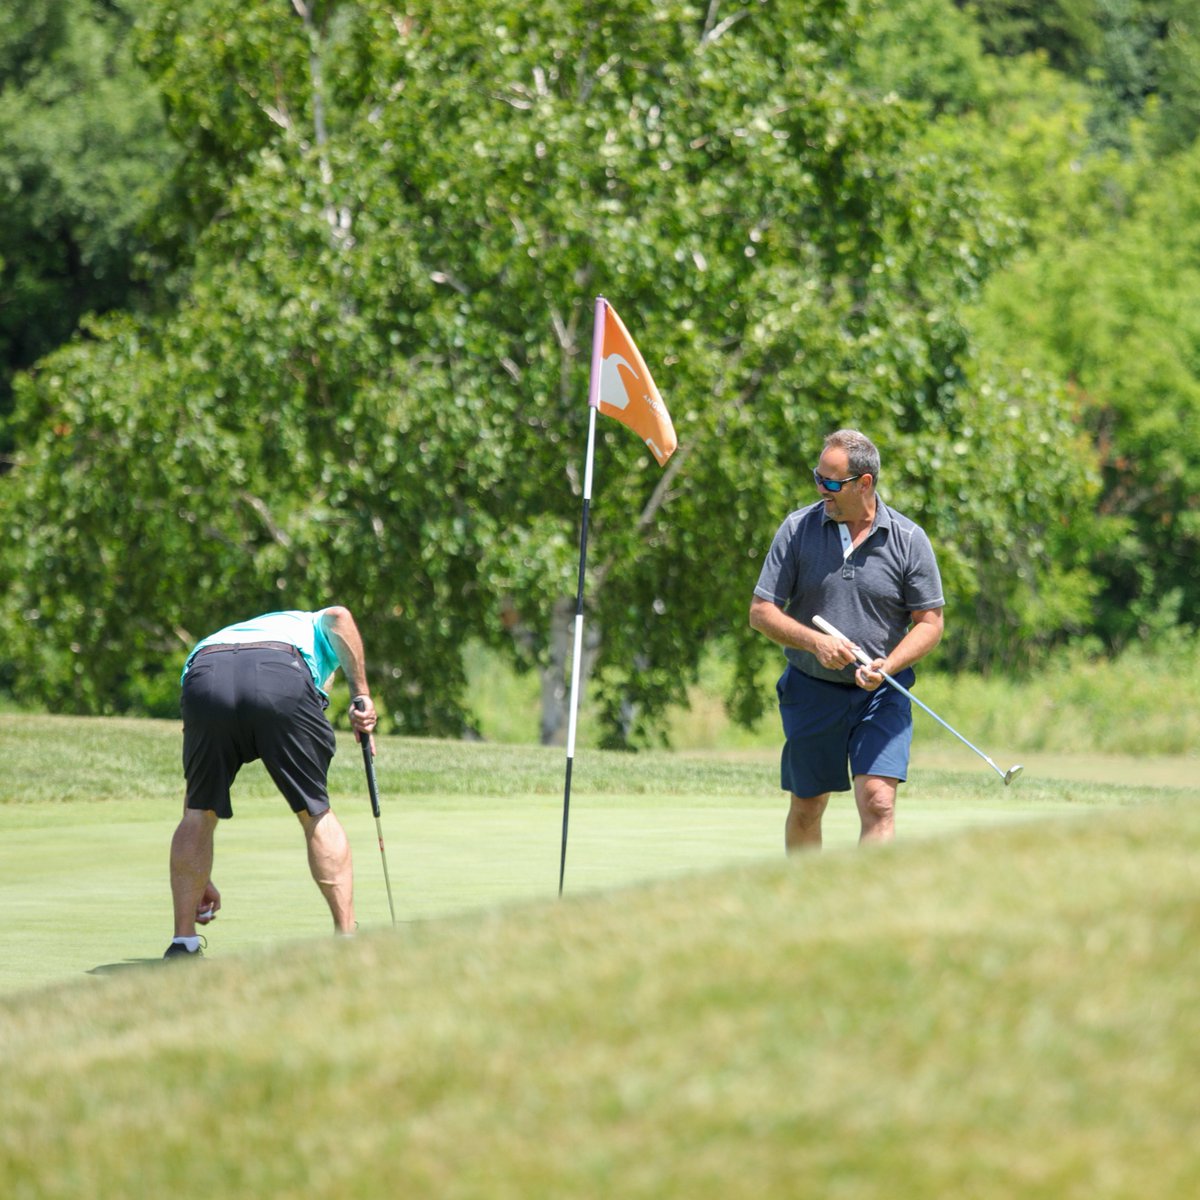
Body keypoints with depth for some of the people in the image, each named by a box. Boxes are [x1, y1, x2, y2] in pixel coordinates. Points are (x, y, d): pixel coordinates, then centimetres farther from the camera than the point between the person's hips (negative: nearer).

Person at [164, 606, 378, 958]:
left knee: (199, 813, 22)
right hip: (283, 679, -2)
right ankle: (347, 938, 14)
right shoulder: (311, 627, 40)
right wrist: (361, 695, 14)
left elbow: (196, 798, 44)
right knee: (316, 813, 15)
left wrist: (198, 878, 51)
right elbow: (339, 616, 10)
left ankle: (183, 942, 19)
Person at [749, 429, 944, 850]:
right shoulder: (797, 529, -4)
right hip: (811, 689, 1)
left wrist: (888, 665, -20)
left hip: (881, 694, -1)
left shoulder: (908, 539, -5)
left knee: (878, 802, -15)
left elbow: (930, 622, -2)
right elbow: (761, 611, -2)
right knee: (806, 809, 11)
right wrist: (814, 642, -19)